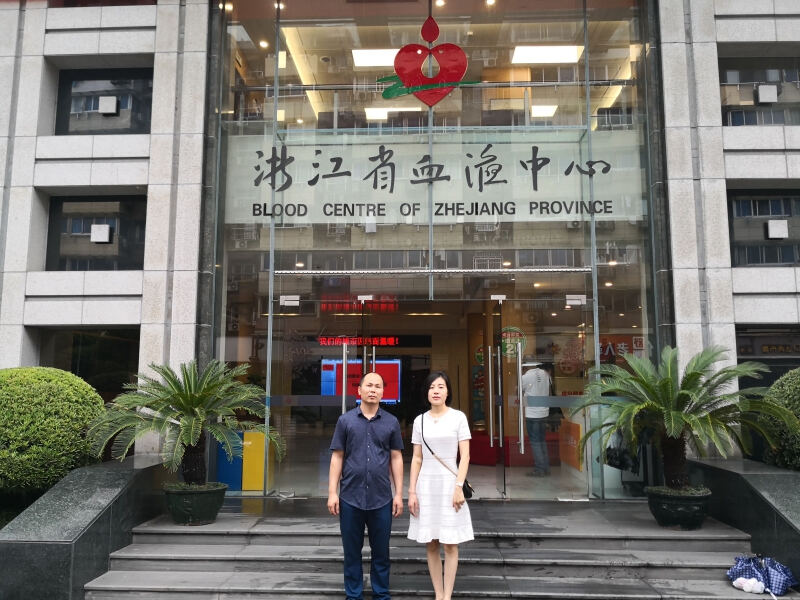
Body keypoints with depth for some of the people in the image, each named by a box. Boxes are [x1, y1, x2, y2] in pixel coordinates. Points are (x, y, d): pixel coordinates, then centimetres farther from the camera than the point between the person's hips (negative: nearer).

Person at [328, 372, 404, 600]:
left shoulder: (391, 422, 4)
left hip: (381, 499, 1)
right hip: (350, 497, 0)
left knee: (381, 551, 10)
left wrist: (399, 494, 1)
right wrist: (332, 492, -3)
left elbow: (396, 458, 5)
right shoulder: (345, 420, 2)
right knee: (352, 551, 10)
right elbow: (337, 457, 2)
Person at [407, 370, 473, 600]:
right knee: (431, 545, 7)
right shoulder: (420, 421, 6)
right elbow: (417, 459, 7)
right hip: (426, 485, 3)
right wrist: (411, 491, 1)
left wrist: (459, 487, -14)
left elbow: (465, 456, -5)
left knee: (450, 545, 1)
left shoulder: (458, 417, -3)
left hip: (449, 483, -3)